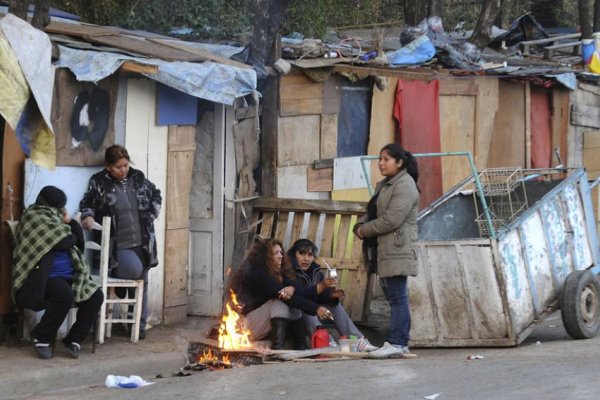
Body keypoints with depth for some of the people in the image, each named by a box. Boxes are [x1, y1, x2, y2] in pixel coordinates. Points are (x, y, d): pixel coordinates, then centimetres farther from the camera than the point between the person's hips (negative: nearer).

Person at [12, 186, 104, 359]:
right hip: (44, 276, -8)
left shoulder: (54, 219, 22)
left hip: (69, 274, 8)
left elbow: (79, 241, 16)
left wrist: (70, 222, 4)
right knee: (65, 296, -35)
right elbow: (61, 241, -15)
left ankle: (74, 339, -6)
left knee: (96, 296, -15)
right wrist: (70, 236, 7)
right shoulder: (33, 217, -5)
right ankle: (41, 337, -15)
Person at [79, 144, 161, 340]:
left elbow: (156, 195, 20)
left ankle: (139, 325, 20)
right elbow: (87, 203, 4)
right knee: (134, 270, -28)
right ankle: (118, 278, 8)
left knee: (141, 283, 7)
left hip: (142, 243, 4)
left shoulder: (138, 177, 6)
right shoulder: (99, 182, -5)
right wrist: (88, 215, -16)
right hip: (118, 245, -4)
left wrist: (152, 214, 7)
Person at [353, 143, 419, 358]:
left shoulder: (405, 185, -11)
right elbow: (372, 212, 23)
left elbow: (392, 219, -20)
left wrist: (365, 230, -10)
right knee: (394, 296, 10)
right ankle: (401, 342, 13)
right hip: (383, 250, 10)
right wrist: (360, 225, 1)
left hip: (397, 250, -10)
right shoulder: (384, 185, 21)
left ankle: (396, 342, -12)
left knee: (397, 297, -10)